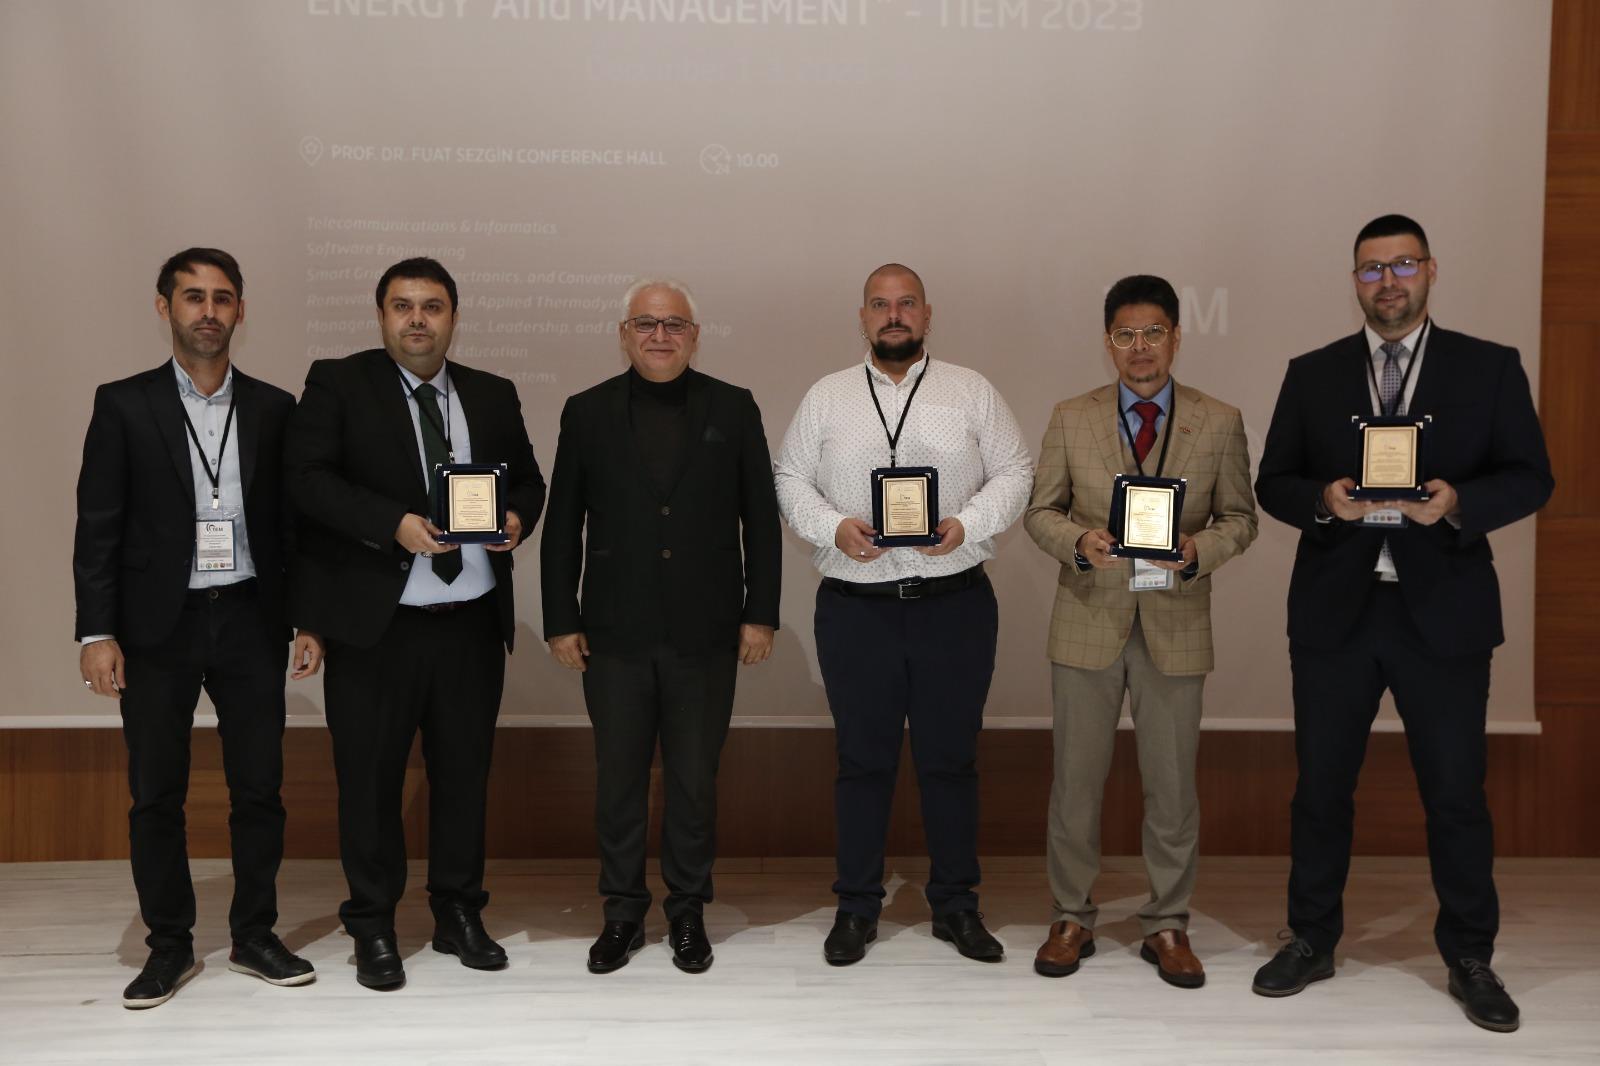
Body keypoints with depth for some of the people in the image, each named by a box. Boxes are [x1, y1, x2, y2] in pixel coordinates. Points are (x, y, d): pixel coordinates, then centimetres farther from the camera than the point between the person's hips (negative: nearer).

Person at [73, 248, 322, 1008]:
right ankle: (168, 946, 20)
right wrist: (96, 633, -8)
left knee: (259, 788, 6)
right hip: (158, 625, -1)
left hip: (250, 622, 2)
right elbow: (98, 528, -2)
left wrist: (309, 620, 3)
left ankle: (253, 936, 21)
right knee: (156, 795, 6)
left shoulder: (273, 408, 7)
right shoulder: (124, 404, 1)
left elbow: (293, 522, 8)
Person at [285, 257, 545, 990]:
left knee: (464, 771, 13)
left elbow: (527, 476, 17)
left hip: (473, 623, 4)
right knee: (369, 778, 6)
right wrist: (393, 525, -22)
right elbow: (308, 478, -11)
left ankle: (459, 914, 29)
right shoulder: (337, 384, -1)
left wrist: (518, 517, -5)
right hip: (376, 623, -3)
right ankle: (372, 928, 21)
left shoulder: (493, 395, 11)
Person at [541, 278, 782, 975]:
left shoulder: (733, 409, 4)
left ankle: (688, 912, 23)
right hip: (616, 633, 1)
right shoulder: (587, 413, 5)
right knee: (618, 779, 8)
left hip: (704, 634, 0)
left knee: (695, 780, 8)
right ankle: (623, 911, 23)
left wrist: (761, 613, -1)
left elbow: (761, 520, 4)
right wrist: (560, 619, 1)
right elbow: (562, 526, 5)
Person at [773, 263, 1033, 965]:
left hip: (954, 602, 0)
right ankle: (856, 906, 21)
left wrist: (966, 525, -11)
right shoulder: (826, 397, 8)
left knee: (950, 758, 8)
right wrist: (833, 527, -9)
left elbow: (1015, 473, 5)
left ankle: (955, 904, 23)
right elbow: (791, 479, 9)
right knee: (862, 760, 8)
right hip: (855, 608, 0)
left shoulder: (972, 392, 6)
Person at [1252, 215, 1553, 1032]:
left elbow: (1530, 477, -1)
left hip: (1443, 611, -1)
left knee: (1455, 790, 5)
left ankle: (1469, 957, 22)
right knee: (1322, 783, 10)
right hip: (1335, 610, 2)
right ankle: (1312, 940, 25)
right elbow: (1273, 483, 4)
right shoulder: (1311, 374, 6)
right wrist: (1324, 499, -17)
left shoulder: (1490, 368, 3)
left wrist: (1459, 501, -20)